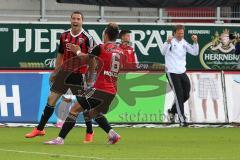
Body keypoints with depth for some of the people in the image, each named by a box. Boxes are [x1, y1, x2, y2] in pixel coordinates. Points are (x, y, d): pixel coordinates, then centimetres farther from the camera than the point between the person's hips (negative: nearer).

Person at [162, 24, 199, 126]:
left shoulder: (184, 43, 9)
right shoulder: (171, 42, -10)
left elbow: (195, 53, 6)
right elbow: (164, 52, -26)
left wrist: (195, 42, -11)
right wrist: (168, 43, -44)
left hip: (182, 72, 7)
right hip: (172, 72, -7)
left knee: (186, 95, 11)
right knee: (179, 96, -8)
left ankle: (172, 111, 32)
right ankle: (182, 119, -5)